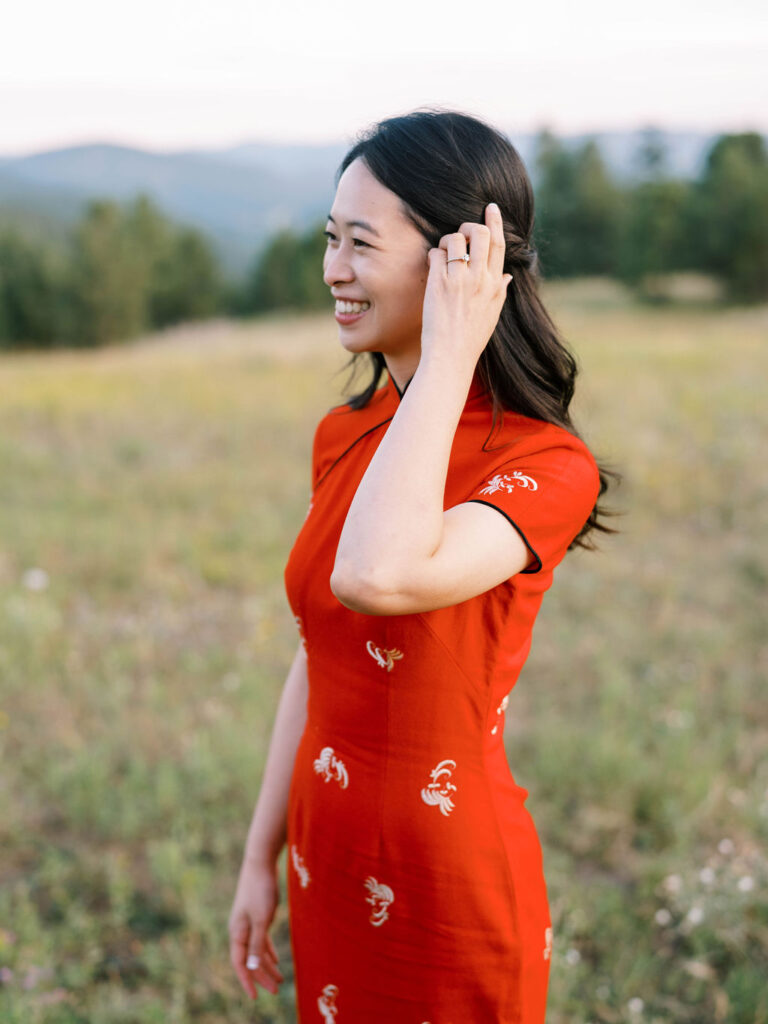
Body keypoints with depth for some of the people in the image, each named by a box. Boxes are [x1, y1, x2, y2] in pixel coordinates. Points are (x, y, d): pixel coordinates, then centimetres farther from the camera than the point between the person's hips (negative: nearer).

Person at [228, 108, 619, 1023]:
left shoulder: (546, 466, -20)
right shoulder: (344, 438, 1)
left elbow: (377, 578, -40)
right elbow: (315, 663, 7)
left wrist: (448, 356, -29)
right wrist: (261, 859, 11)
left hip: (451, 886, -6)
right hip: (331, 871, 6)